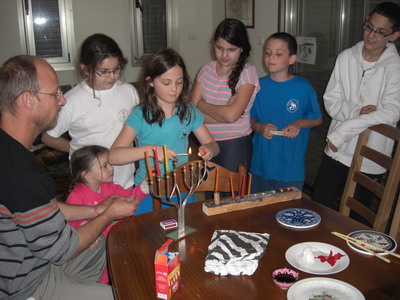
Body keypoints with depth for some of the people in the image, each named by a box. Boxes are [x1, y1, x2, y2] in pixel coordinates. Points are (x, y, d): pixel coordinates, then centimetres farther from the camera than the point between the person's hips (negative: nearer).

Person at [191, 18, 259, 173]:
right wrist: (223, 113, -16)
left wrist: (201, 104, -6)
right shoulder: (206, 70, 3)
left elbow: (232, 115, -20)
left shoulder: (248, 72, -9)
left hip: (235, 145, -4)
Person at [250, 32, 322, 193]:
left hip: (291, 168, -2)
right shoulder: (258, 86, -2)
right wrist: (259, 127, -13)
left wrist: (299, 123, -15)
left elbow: (317, 119, 4)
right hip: (261, 166, 2)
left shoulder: (303, 87, -7)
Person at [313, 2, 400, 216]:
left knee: (356, 218, 12)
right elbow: (330, 101, 2)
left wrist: (342, 131, -21)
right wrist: (356, 112, -18)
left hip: (369, 158, -3)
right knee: (319, 207, 12)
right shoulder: (346, 57, 0)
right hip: (336, 151, 3)